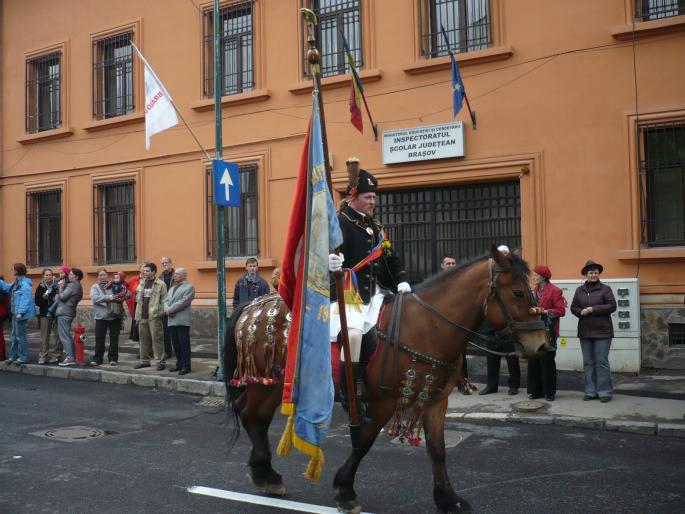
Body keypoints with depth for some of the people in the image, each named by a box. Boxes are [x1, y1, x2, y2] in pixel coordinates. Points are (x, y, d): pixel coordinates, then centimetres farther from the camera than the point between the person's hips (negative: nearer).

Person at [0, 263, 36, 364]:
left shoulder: (25, 283, -19)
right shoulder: (16, 282, 12)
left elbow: (25, 299, -23)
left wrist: (20, 312, -25)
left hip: (21, 313, -10)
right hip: (15, 312, 10)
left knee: (20, 335, -3)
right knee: (15, 335, 17)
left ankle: (23, 357, 5)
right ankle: (13, 356, 26)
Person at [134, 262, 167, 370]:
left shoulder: (160, 284, -3)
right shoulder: (142, 284, 16)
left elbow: (164, 300, -6)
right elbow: (138, 299, 19)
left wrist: (160, 312, -14)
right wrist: (138, 314, 12)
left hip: (154, 316, -6)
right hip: (142, 316, 6)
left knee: (157, 339, -7)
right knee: (144, 339, 12)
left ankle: (161, 361, -2)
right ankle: (144, 360, 22)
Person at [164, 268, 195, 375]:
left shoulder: (189, 288, -1)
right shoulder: (172, 288, 24)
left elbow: (183, 301, -12)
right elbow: (166, 300, 14)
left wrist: (171, 309, -13)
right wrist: (166, 309, -6)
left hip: (182, 321, -7)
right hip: (172, 320, 7)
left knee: (184, 344, -6)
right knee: (176, 344, 11)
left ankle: (186, 366, -1)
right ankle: (179, 364, 20)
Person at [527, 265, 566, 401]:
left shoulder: (555, 291, -5)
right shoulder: (534, 290, 15)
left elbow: (561, 311, -10)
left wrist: (545, 311, -18)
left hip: (548, 332, -6)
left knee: (547, 362, -1)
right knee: (533, 361, 5)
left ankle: (550, 391, 9)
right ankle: (536, 390, 14)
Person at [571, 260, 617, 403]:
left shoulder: (605, 289, -2)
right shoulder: (580, 290, 9)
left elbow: (612, 306, -11)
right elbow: (573, 307, 9)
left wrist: (593, 309, -17)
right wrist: (581, 312, -12)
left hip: (602, 331, -4)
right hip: (585, 332, 4)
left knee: (602, 362, -2)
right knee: (588, 362, 9)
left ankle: (605, 392, 5)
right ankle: (591, 391, 17)